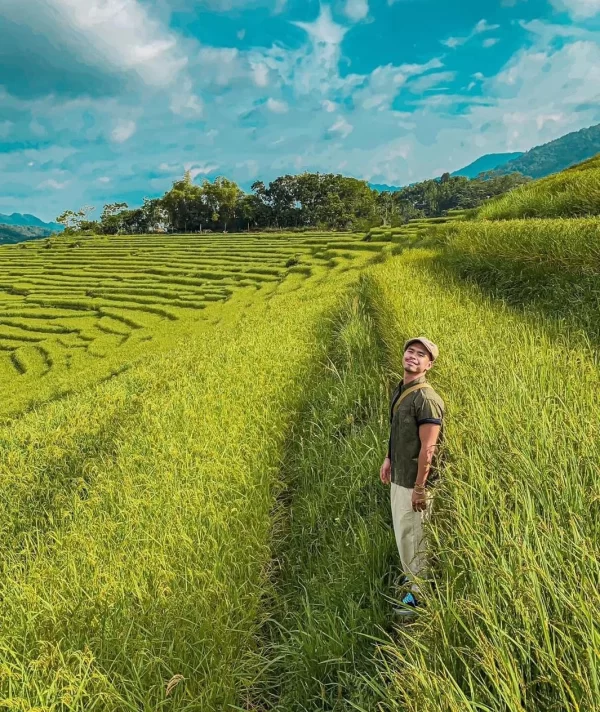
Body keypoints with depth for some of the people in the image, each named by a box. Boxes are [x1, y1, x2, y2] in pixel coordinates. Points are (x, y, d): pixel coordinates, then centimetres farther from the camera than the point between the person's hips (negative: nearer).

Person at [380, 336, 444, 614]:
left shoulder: (426, 399, -23)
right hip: (398, 478, 9)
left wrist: (419, 489, -21)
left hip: (414, 483, -9)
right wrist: (389, 458, 14)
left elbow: (427, 448, -24)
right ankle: (414, 583, 41)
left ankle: (421, 596, 24)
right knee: (402, 535, 22)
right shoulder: (399, 390, 5)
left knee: (414, 539, 5)